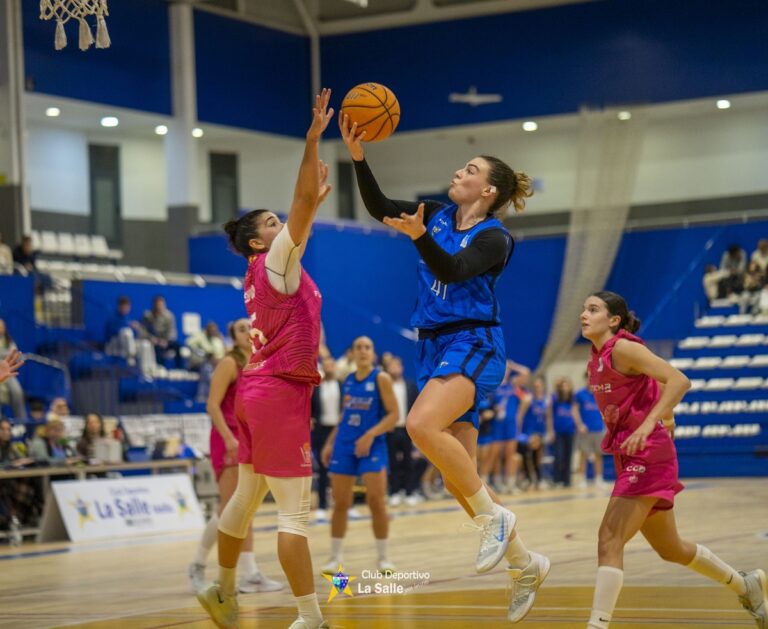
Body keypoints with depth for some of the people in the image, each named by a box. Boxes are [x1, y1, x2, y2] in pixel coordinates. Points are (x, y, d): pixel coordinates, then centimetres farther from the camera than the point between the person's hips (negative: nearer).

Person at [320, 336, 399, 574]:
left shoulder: (381, 378, -5)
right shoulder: (348, 381, 11)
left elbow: (393, 414, -9)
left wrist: (371, 435, -20)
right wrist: (330, 442, 15)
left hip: (372, 445, -4)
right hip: (344, 445, 5)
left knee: (376, 502, -8)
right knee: (340, 503, 3)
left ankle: (383, 556, 5)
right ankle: (335, 557, 11)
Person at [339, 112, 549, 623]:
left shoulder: (494, 237, -6)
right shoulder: (439, 215, 13)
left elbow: (452, 270, -22)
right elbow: (380, 208, 7)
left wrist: (419, 236, -38)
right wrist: (358, 157, -5)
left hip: (473, 345, -7)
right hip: (435, 348, 7)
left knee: (422, 425, -34)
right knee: (458, 478, 4)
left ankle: (494, 516, -19)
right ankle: (526, 564, 18)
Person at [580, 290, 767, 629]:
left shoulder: (623, 348, -14)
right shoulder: (597, 359, 11)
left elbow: (679, 381, -24)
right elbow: (654, 385, 27)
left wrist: (649, 422, -33)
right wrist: (665, 417, 33)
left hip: (648, 456, -10)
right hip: (629, 459, 10)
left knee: (609, 540, -18)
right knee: (671, 549, 19)